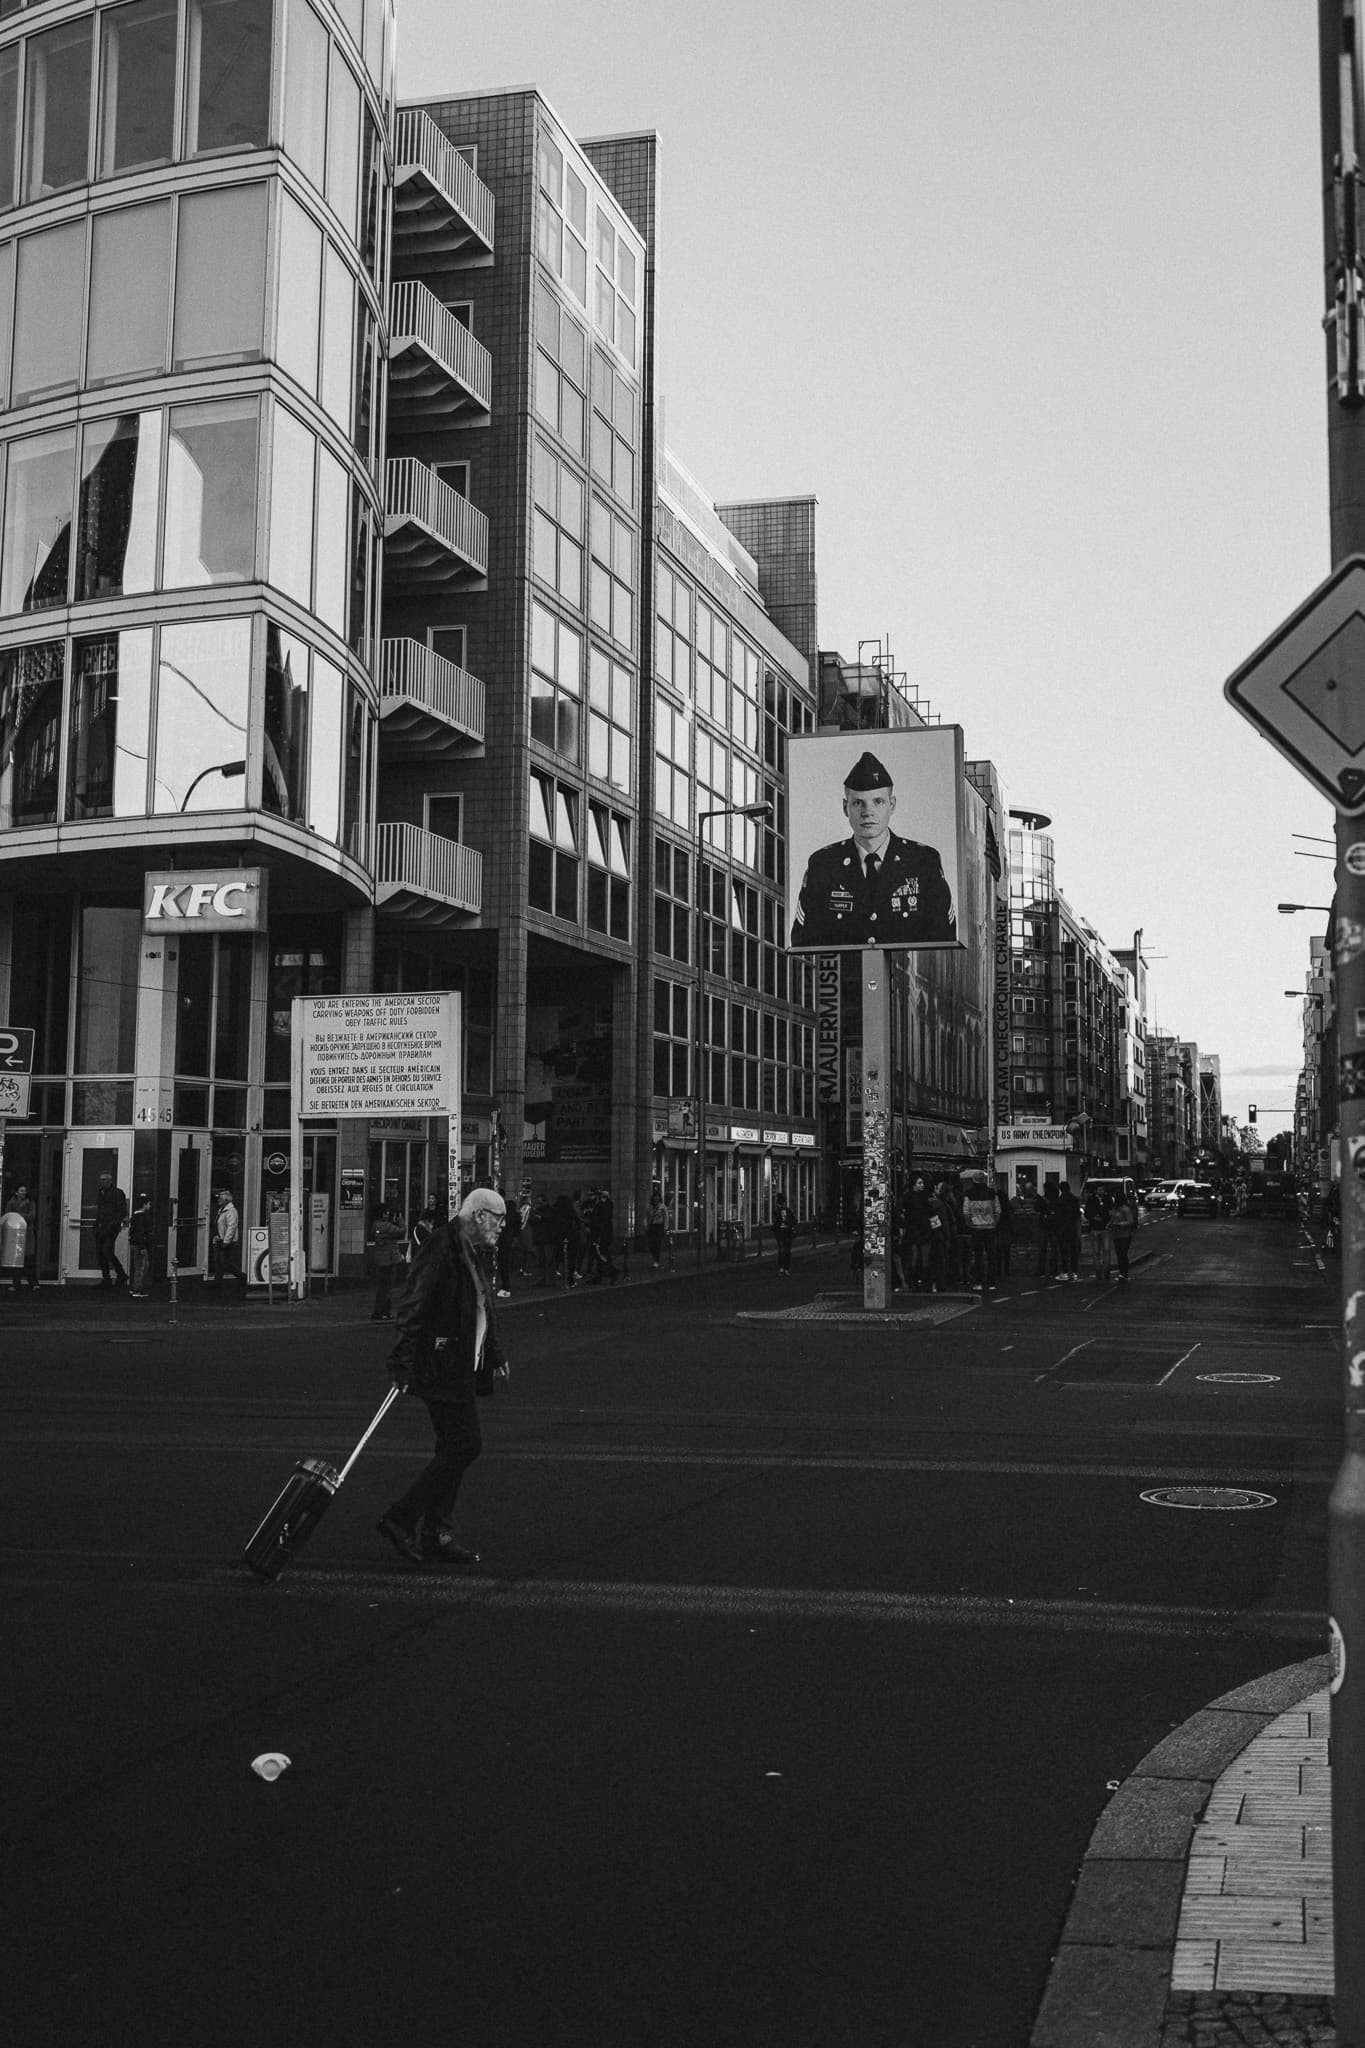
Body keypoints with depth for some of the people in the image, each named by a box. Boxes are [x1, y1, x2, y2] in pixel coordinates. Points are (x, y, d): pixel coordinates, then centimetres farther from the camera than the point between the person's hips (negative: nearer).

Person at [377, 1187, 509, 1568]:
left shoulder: (475, 1253, 15)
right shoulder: (442, 1247, -16)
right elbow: (412, 1308, -20)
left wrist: (495, 1354, 26)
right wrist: (403, 1363, -24)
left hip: (462, 1367, 10)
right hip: (441, 1365, -10)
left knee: (453, 1449, 11)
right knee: (465, 1444, -11)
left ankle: (436, 1534, 17)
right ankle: (401, 1519, -4)